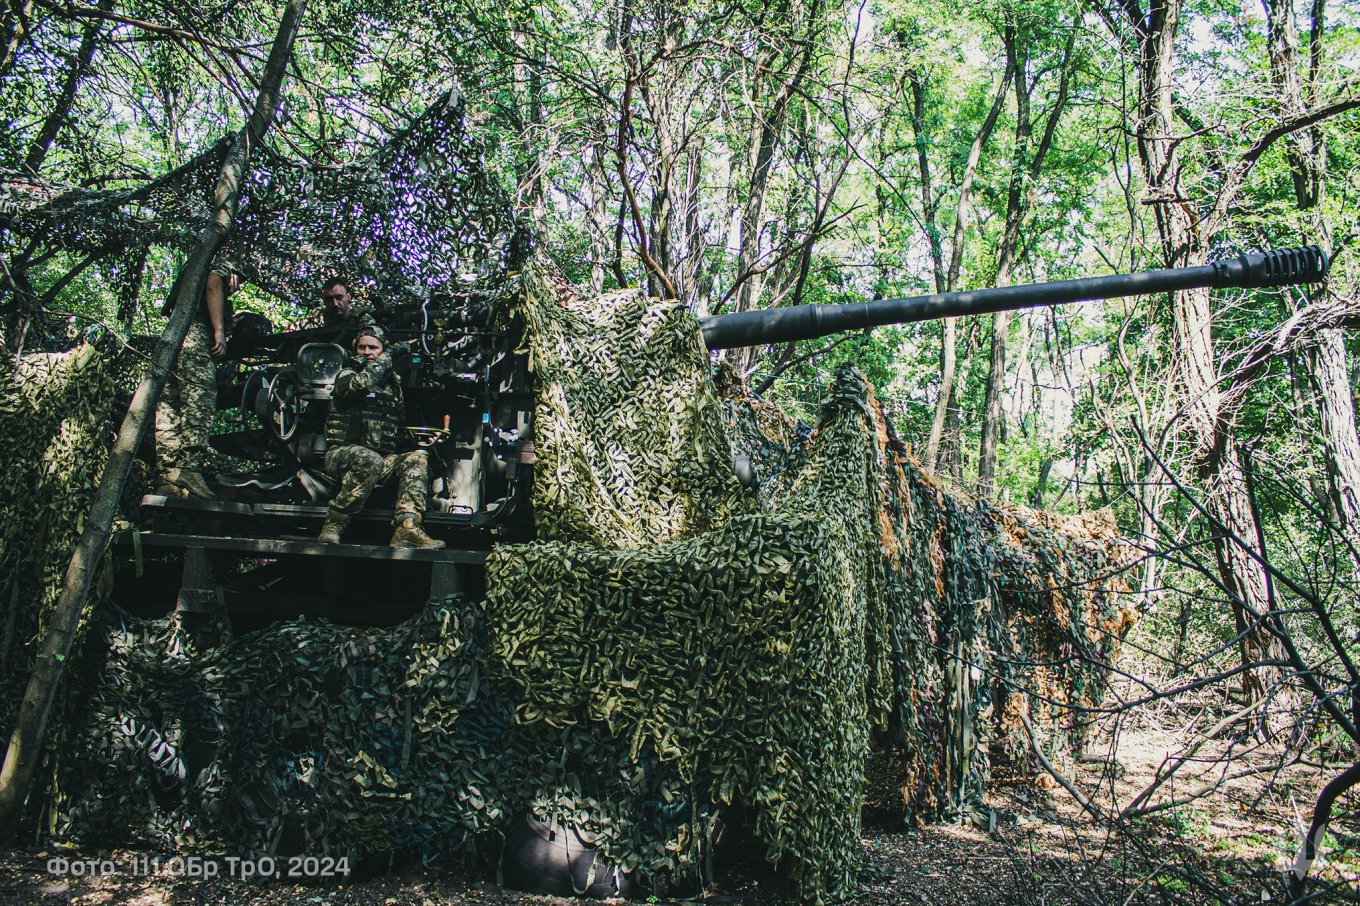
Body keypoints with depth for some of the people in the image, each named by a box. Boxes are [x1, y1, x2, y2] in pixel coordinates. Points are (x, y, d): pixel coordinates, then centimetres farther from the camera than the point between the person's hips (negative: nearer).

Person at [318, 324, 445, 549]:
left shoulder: (392, 381, 21)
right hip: (343, 453, -5)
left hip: (383, 458, 5)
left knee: (417, 458, -21)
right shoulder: (347, 374, 6)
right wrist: (384, 360, -5)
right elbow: (361, 383, -20)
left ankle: (406, 530, -37)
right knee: (370, 461, -37)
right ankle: (333, 526, -27)